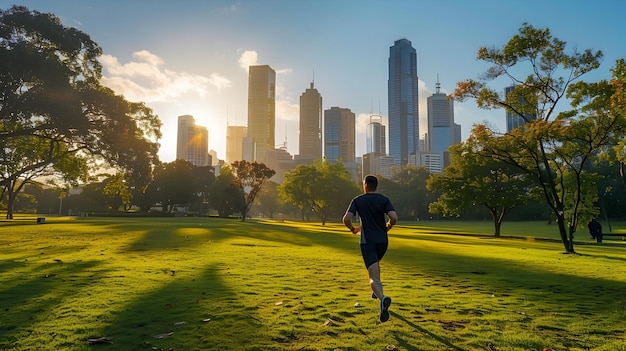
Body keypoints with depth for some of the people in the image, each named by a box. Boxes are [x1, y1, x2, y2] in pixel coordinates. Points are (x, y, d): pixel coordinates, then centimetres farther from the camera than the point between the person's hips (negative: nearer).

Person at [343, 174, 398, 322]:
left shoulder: (357, 200, -1)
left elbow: (346, 219, -10)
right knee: (376, 264, 33)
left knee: (373, 276, -11)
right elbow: (394, 217, -12)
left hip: (367, 241, -3)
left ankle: (382, 297, -37)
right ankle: (377, 291, 44)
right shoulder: (384, 200, 2)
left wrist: (353, 229, 11)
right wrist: (388, 226, 9)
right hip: (382, 240, 3)